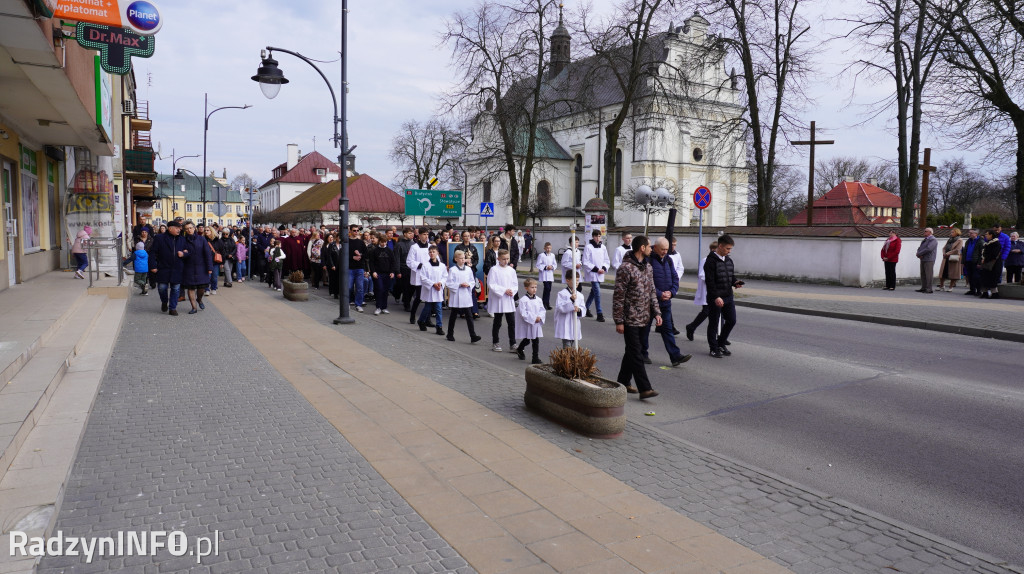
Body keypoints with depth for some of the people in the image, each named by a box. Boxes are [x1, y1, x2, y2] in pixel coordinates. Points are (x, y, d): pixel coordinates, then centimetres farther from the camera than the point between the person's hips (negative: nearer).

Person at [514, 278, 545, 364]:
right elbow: (523, 313, -17)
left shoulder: (538, 300, 4)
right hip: (527, 324, -4)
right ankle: (520, 350, 39)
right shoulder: (523, 300, -12)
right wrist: (533, 318, -19)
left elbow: (543, 310, 7)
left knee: (536, 341, 4)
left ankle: (535, 358, 13)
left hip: (536, 324, 4)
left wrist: (539, 317, -12)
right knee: (526, 340, 11)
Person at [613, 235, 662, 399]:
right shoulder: (626, 268, -15)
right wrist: (619, 321, -15)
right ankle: (644, 389, -5)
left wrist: (656, 312, 9)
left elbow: (651, 292, 18)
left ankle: (623, 383, 26)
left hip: (643, 319, 8)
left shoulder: (647, 267, 11)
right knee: (636, 355, -6)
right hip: (630, 319, -8)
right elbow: (618, 296, -15)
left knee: (632, 352, 15)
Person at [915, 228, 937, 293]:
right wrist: (919, 254, -6)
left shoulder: (933, 240, -8)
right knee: (923, 274, 11)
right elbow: (919, 248, 15)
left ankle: (928, 289, -7)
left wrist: (919, 254, -13)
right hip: (922, 259, 9)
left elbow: (928, 249, -20)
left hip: (929, 260, -9)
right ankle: (923, 288, 17)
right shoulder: (924, 240, 20)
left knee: (928, 274, -8)